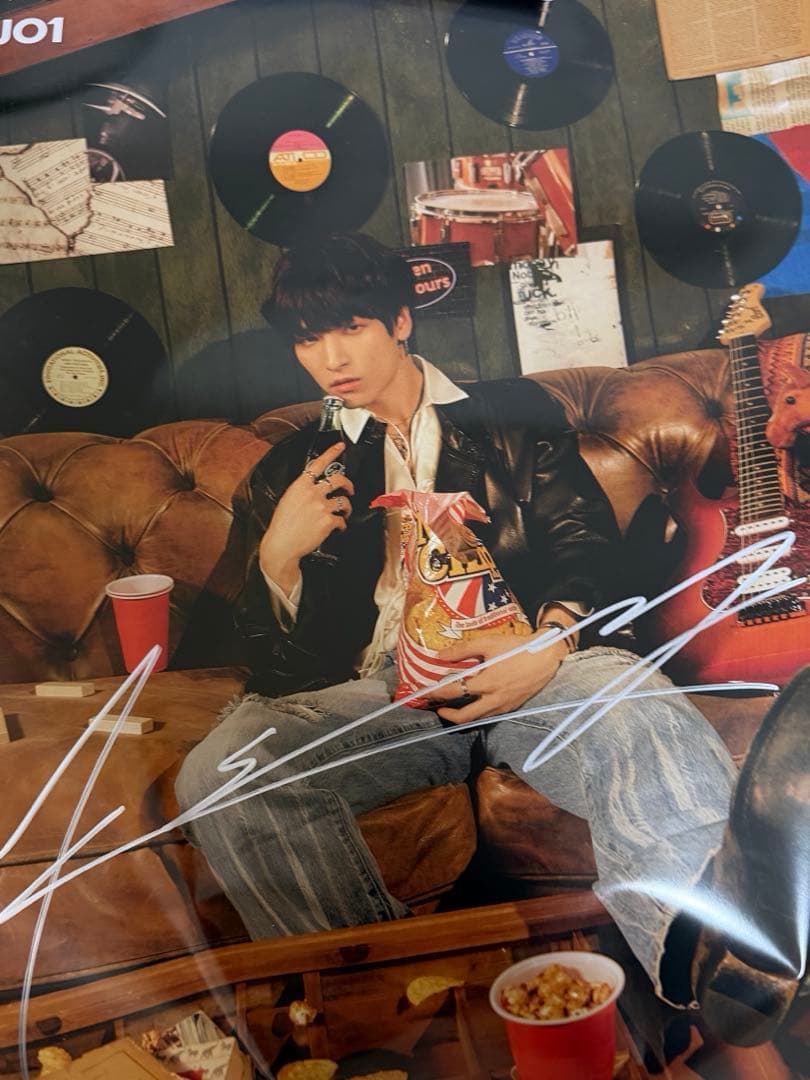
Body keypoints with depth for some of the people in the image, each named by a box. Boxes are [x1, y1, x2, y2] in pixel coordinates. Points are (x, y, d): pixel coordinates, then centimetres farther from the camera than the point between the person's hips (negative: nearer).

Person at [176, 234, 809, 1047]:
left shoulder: (511, 412, 18)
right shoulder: (292, 470, 19)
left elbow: (586, 541, 5)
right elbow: (277, 663, 15)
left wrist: (551, 644, -17)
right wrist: (278, 555, -6)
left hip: (524, 667, -1)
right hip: (374, 694, 2)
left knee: (646, 724, -35)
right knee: (218, 775, -27)